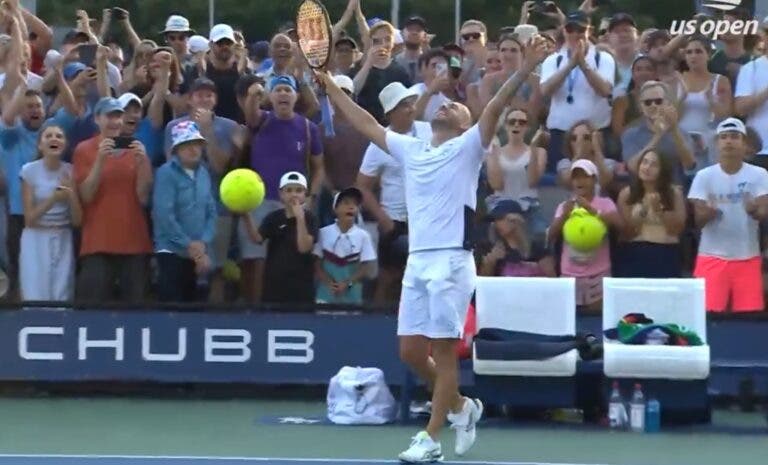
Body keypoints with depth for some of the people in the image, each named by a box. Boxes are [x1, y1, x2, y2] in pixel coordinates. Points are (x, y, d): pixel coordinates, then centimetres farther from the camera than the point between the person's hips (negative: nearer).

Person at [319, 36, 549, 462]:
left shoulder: (466, 149, 3)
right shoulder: (411, 150, 19)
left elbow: (493, 109, -11)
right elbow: (366, 124, 25)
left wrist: (525, 71, -25)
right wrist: (330, 86, 25)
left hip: (451, 262, -6)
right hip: (417, 261, 6)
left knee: (444, 351, -4)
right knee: (411, 351, 5)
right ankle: (460, 407, 26)